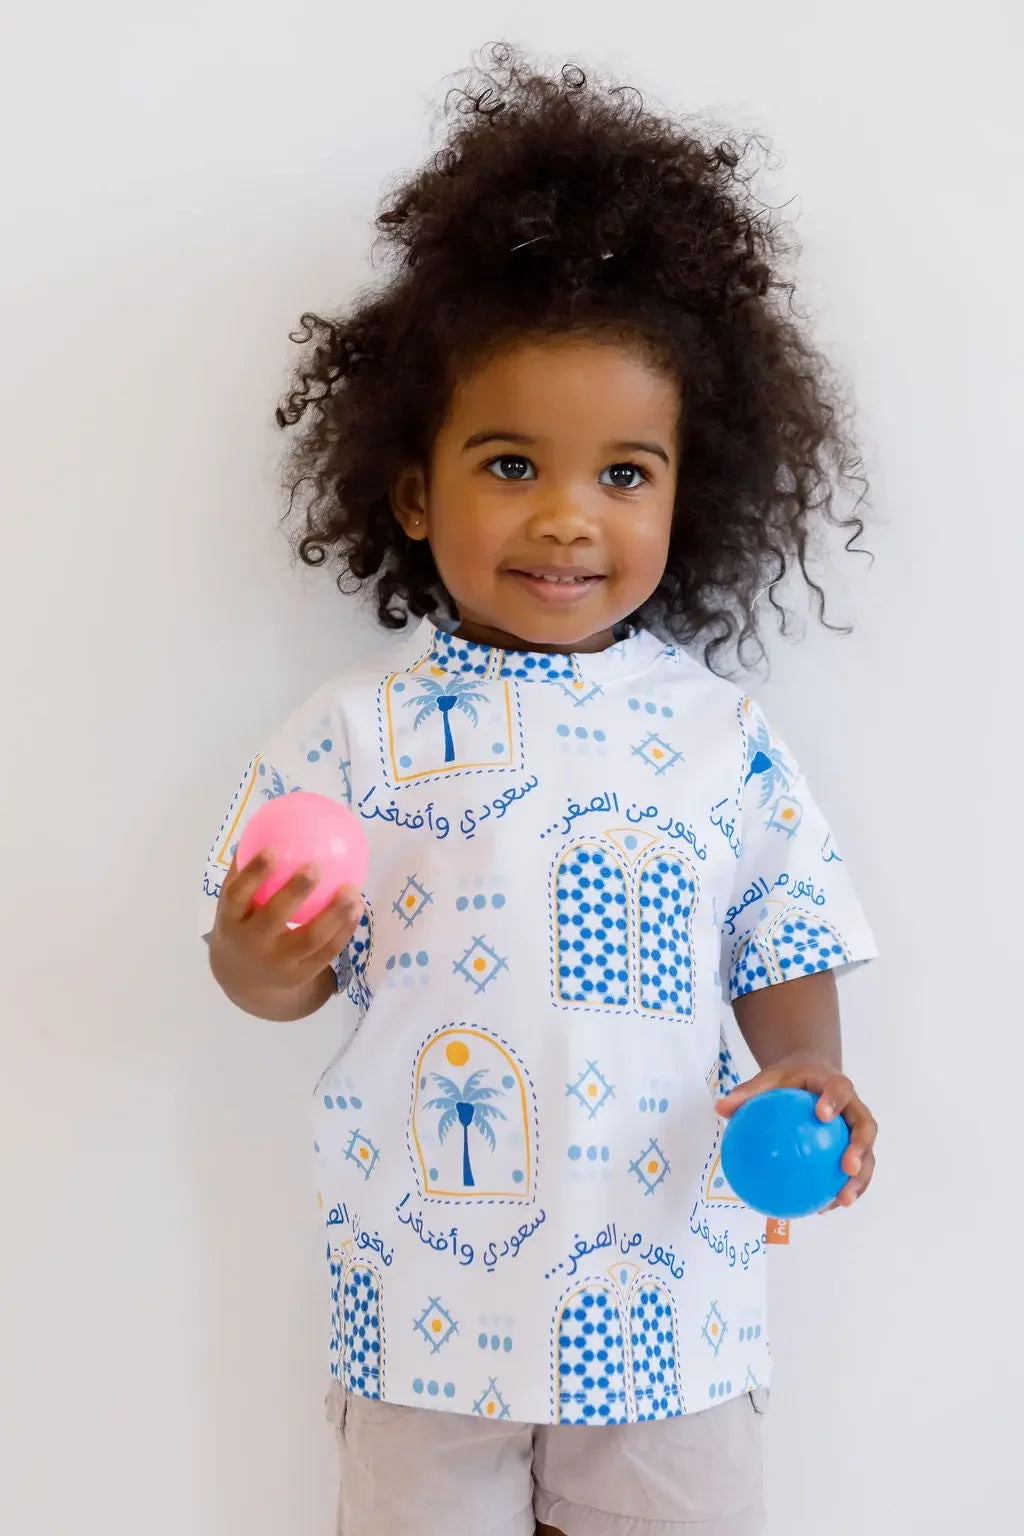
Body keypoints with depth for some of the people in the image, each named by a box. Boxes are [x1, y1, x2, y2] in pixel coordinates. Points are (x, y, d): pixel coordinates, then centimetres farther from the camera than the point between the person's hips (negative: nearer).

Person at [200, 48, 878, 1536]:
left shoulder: (717, 729, -3)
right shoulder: (361, 725, -6)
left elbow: (786, 943, 3)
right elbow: (285, 967, -3)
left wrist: (806, 1074, -15)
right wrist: (260, 963, -24)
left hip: (669, 1290, 1)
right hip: (429, 1289, 0)